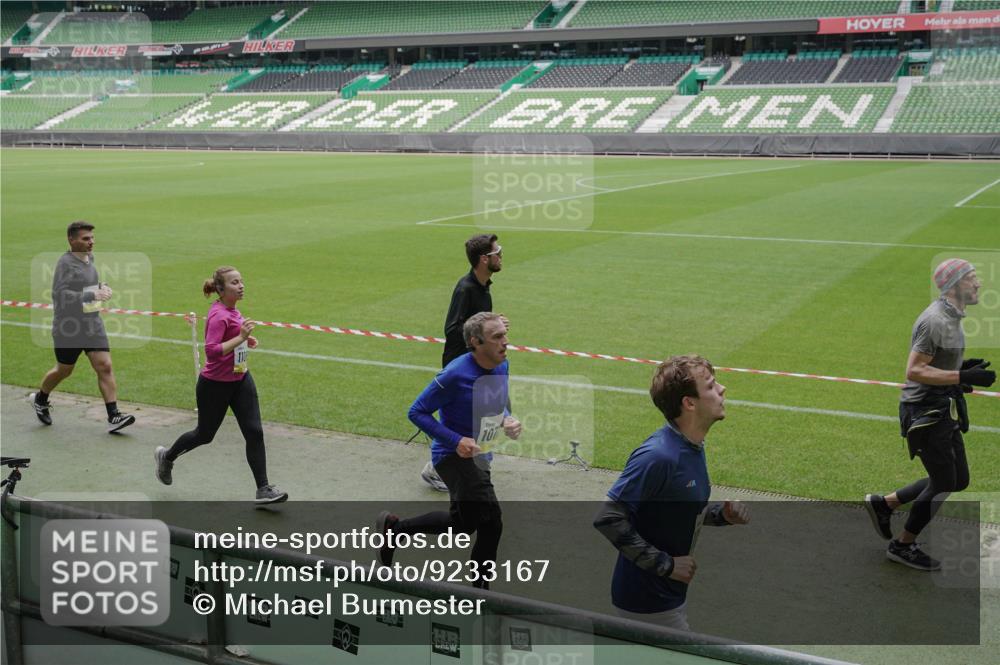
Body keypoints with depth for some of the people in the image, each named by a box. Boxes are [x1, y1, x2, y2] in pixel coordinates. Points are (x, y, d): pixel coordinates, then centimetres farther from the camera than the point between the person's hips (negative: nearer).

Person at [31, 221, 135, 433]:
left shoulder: (89, 257, 8)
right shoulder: (66, 263, -17)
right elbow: (60, 294, -27)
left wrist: (102, 287, 8)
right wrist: (92, 295, -33)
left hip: (93, 324, 6)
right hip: (68, 329, -6)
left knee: (105, 367, -7)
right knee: (64, 370, 12)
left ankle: (113, 417, -9)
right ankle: (40, 399, 42)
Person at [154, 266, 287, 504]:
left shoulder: (232, 310, 4)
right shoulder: (219, 315, -22)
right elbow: (211, 351, -32)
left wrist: (245, 340, 8)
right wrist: (240, 338, -34)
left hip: (241, 379, 7)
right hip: (215, 385, -7)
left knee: (254, 432, -4)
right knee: (205, 434, 14)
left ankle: (263, 489, -1)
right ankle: (166, 456, 43)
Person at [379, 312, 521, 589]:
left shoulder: (501, 366, 0)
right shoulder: (456, 374, -23)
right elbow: (417, 412, -16)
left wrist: (507, 421, -5)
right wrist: (456, 441, -24)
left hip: (477, 455, 9)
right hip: (453, 455, -9)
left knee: (462, 523, 20)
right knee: (490, 521, -19)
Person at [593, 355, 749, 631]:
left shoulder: (692, 447, 3)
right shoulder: (658, 455, -26)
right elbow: (608, 518, -27)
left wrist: (722, 514, -2)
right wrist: (666, 564, -22)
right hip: (647, 600, -9)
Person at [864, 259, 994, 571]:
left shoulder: (951, 317, 11)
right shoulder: (934, 320, -21)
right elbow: (914, 371, -24)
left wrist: (963, 368, 5)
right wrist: (963, 377, -26)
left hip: (943, 410, 10)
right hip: (926, 412, -10)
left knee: (958, 481, 14)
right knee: (944, 484, 0)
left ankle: (883, 504, 24)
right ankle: (903, 545, 17)